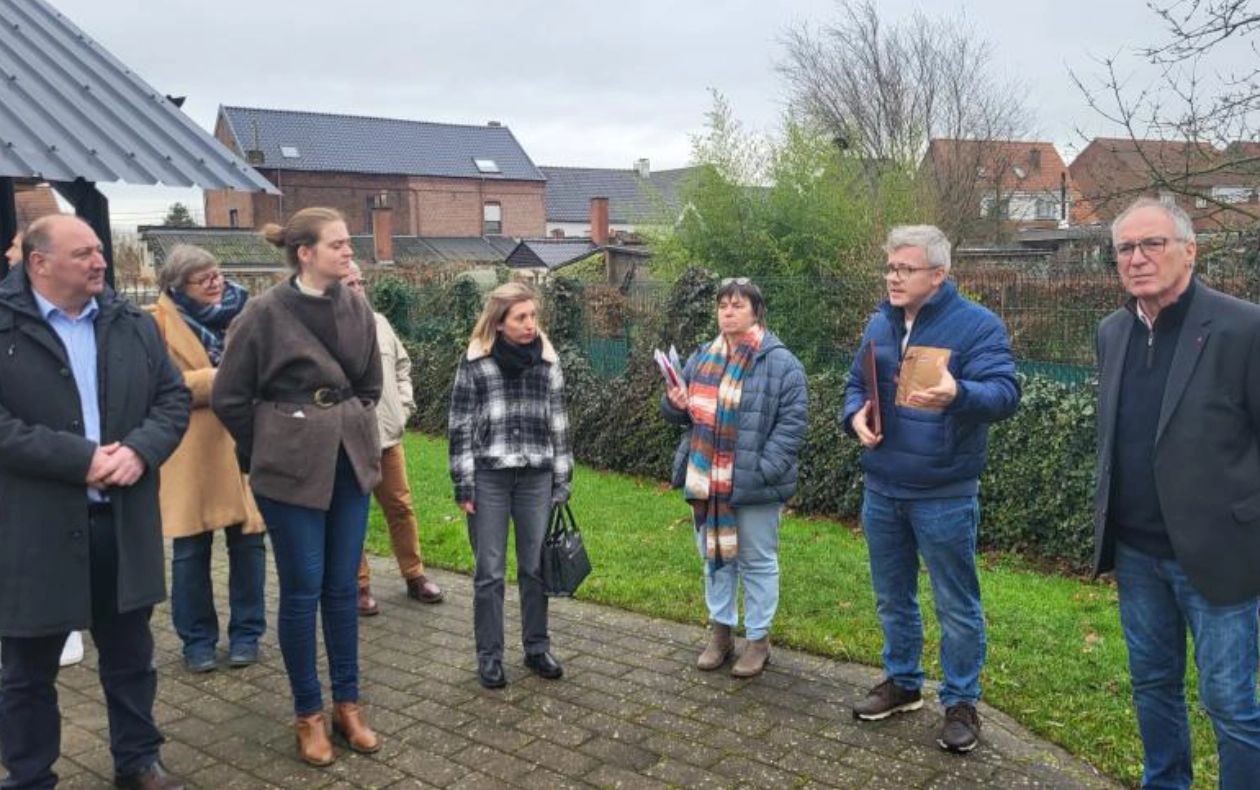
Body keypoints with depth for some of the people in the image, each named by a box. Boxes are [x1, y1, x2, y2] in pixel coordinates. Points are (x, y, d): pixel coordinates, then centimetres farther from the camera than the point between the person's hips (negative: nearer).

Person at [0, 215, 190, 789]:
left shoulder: (134, 325, 7)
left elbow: (174, 398, 5)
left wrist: (139, 451, -13)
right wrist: (81, 458, -21)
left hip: (124, 521, 4)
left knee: (130, 655, 17)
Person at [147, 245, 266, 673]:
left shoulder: (243, 311, 9)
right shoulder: (160, 321, -3)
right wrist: (216, 378, -15)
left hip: (245, 445, 3)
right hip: (192, 453, -2)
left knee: (248, 542, 6)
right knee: (191, 549, 6)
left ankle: (246, 633, 21)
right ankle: (197, 639, 21)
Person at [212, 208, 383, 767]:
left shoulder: (357, 309, 3)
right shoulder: (265, 312, -12)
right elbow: (229, 397, -5)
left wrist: (352, 435, 12)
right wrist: (271, 449, 4)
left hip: (350, 463, 4)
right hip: (291, 470, -4)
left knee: (343, 586, 11)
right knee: (302, 590, 5)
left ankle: (347, 703, 25)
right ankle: (308, 713, 21)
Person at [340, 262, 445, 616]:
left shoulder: (379, 322, 9)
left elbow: (402, 365, 18)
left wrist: (404, 404, 8)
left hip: (388, 435, 5)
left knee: (401, 507, 12)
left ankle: (415, 576, 25)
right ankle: (359, 586, 20)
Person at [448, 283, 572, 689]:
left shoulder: (547, 361, 5)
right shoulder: (474, 362, -3)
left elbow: (558, 424, 8)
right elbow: (461, 425, -2)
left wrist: (562, 483, 7)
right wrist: (464, 485, -5)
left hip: (536, 477, 2)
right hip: (489, 477, -2)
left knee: (536, 567, 10)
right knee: (490, 571, 6)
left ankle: (537, 647, 26)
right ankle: (489, 656, 19)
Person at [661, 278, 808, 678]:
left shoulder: (779, 362, -10)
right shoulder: (702, 358, 10)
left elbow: (793, 420, -14)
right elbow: (682, 412, 19)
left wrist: (764, 469, -20)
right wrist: (675, 404, -5)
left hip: (753, 484, -6)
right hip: (708, 481, 6)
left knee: (758, 561, 7)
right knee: (715, 555, 17)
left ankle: (758, 638, 22)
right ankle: (721, 630, 32)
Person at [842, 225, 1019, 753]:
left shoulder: (977, 325, -11)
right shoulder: (879, 325, 8)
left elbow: (1004, 392, -22)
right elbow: (856, 385, 17)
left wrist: (958, 394, -44)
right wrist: (856, 416, -6)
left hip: (944, 495, -6)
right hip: (882, 490, 6)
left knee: (956, 606, 6)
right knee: (892, 597, 19)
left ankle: (961, 703, 22)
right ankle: (902, 681, 37)